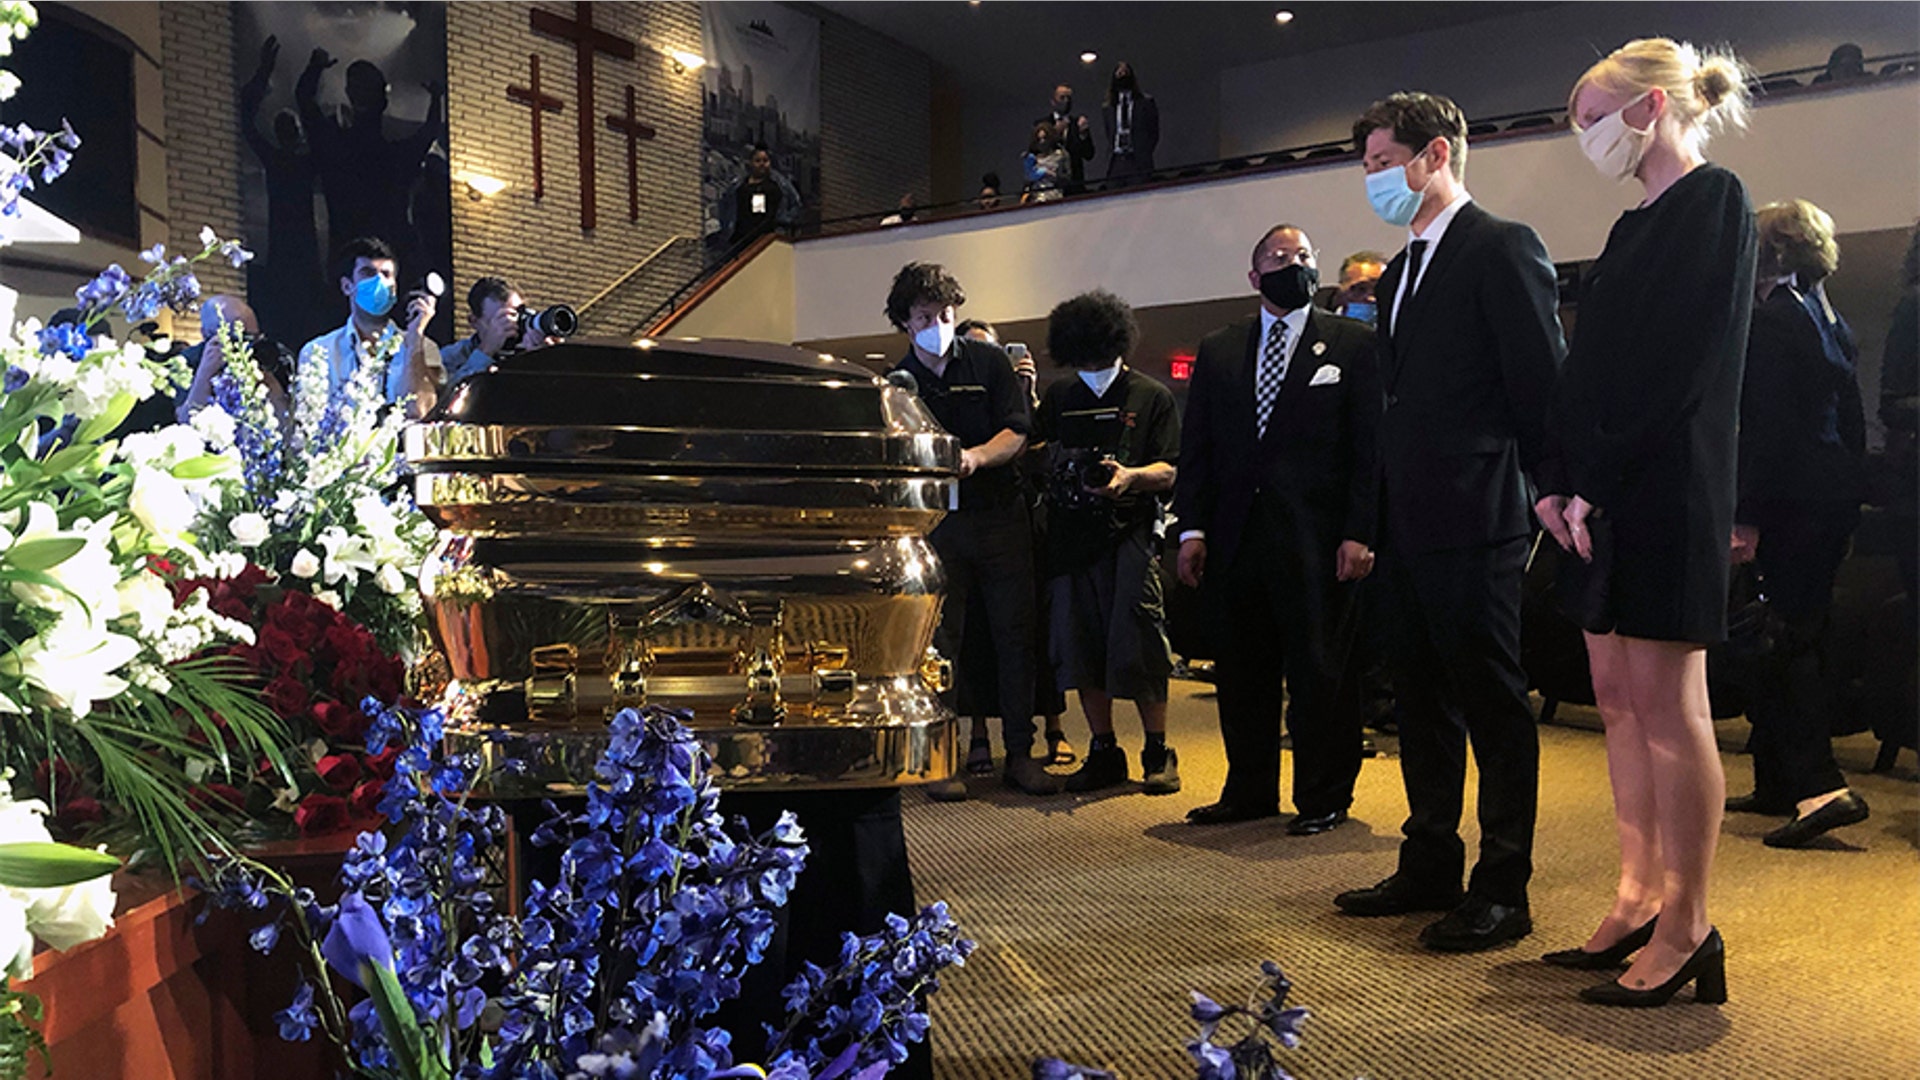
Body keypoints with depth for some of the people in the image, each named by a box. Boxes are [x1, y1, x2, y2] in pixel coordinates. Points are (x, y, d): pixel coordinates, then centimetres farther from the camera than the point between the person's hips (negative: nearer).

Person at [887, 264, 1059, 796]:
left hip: (1002, 516, 1)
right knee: (940, 639, 0)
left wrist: (977, 457, -20)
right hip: (937, 522, 0)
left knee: (1016, 633, 2)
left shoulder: (988, 362, 6)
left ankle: (1020, 754, 11)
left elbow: (1017, 432, -1)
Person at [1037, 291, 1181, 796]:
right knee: (1080, 647, 4)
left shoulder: (1152, 397, 7)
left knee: (1137, 645, -8)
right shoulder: (1059, 398, 18)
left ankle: (1158, 755, 5)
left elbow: (1171, 470, 0)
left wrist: (1130, 476, -20)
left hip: (1130, 532, -4)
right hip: (1071, 535, 4)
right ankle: (1103, 753, 15)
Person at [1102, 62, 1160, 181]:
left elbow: (1154, 133, 7)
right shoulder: (1107, 107, 16)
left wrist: (1144, 156, -1)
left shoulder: (1146, 102, 7)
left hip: (1138, 163, -2)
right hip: (1115, 164, 3)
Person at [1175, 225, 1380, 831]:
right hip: (1236, 536, 4)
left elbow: (1371, 445, -1)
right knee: (1242, 671, 10)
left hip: (1315, 538, -3)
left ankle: (1323, 797, 16)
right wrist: (1192, 528, 2)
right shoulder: (1218, 351, 14)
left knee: (1319, 671, 2)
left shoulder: (1353, 345, 5)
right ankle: (1249, 790, 23)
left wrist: (1360, 532, -10)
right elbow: (1197, 447, 12)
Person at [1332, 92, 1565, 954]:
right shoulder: (1401, 273, 19)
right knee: (1424, 700, 15)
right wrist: (1369, 521, 15)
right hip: (1409, 525, 9)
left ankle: (1502, 889, 9)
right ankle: (1430, 866, 27)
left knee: (1494, 704, 0)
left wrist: (1544, 499, -12)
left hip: (1474, 525, -9)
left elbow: (1541, 386, -12)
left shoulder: (1502, 249, -7)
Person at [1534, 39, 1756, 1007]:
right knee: (1619, 702, 10)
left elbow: (1680, 364, -15)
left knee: (1666, 708, -6)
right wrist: (1559, 482, 5)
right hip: (1602, 495, 9)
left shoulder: (1714, 201, -5)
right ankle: (1639, 900, 17)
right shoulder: (1637, 226, 20)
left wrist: (1595, 482, -17)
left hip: (1665, 491, -9)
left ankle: (1686, 928, 3)